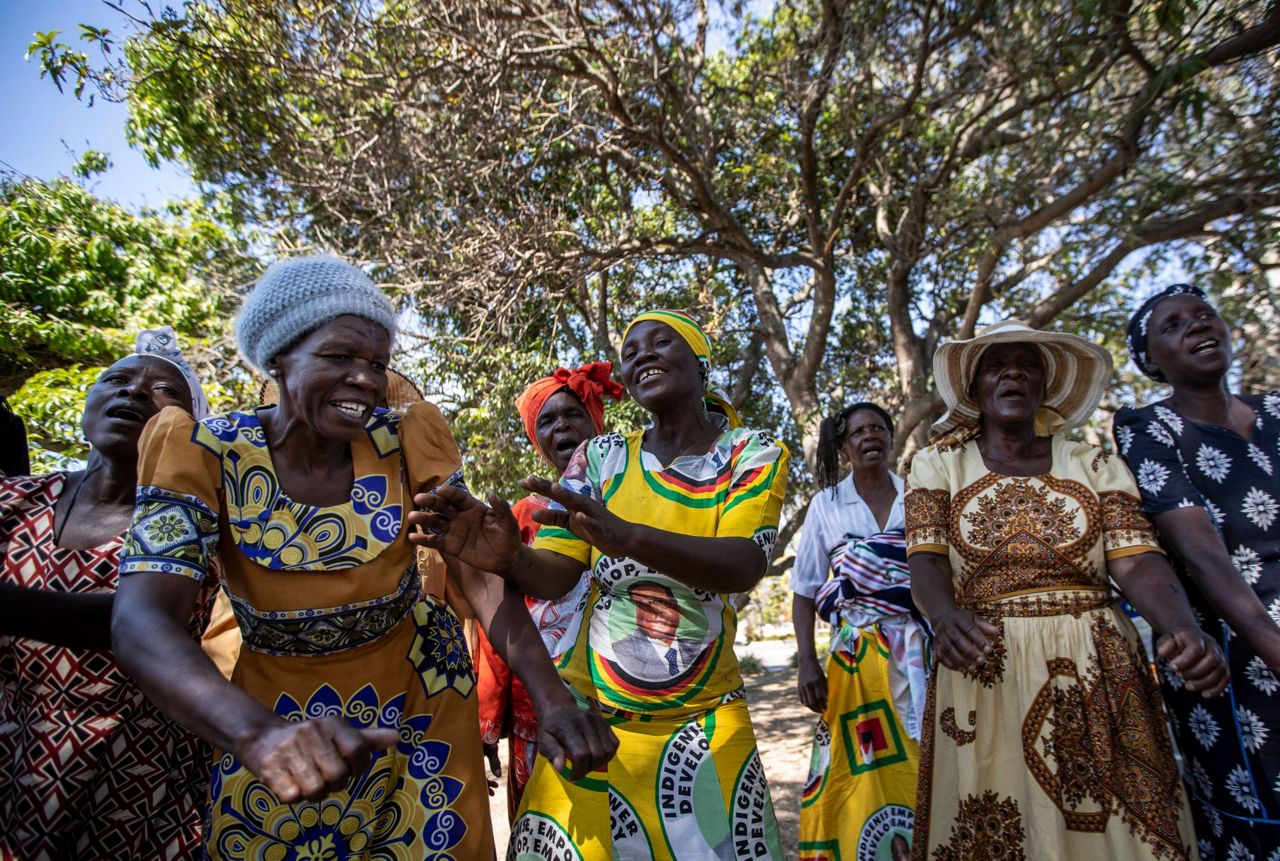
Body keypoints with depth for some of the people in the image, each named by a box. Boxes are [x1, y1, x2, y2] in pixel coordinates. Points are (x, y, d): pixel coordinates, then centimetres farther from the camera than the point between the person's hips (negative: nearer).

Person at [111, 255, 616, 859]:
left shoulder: (405, 442, -15)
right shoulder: (205, 453, -18)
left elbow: (481, 574, -18)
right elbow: (140, 620, -29)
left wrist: (552, 699, -33)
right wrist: (259, 732, -48)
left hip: (418, 696, 1)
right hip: (273, 714, 0)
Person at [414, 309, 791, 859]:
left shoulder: (754, 454, -4)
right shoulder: (601, 457, 0)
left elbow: (744, 565, -22)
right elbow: (555, 574, -6)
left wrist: (626, 536, -40)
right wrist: (507, 557, -30)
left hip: (702, 719, 0)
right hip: (592, 708, 1)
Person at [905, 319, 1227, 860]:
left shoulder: (1095, 466, 8)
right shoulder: (937, 465, 4)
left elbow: (1138, 562, -3)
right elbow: (926, 561, -8)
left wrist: (1183, 629, -24)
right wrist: (946, 618, -29)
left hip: (1099, 677, 2)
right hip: (984, 673, -1)